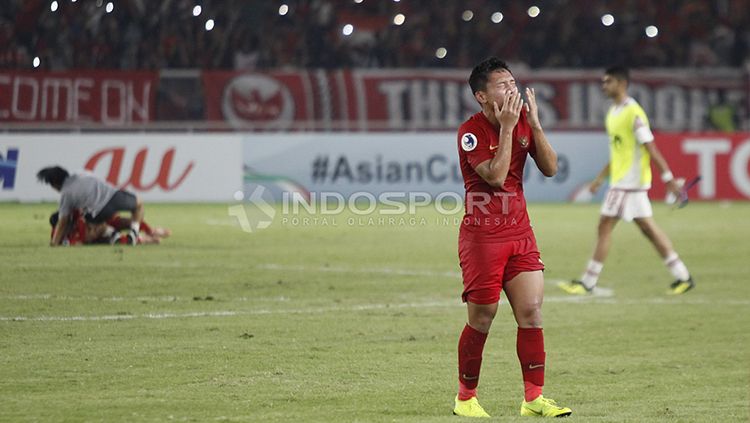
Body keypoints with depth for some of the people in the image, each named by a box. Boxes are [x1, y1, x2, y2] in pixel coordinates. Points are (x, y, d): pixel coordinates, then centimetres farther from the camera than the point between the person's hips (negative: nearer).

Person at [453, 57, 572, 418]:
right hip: (482, 236, -5)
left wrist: (534, 123, -9)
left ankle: (533, 399, -1)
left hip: (520, 232, 5)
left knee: (531, 311, -4)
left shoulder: (524, 120, 6)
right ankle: (465, 398, 16)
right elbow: (496, 175, -23)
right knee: (482, 318, 0)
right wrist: (507, 126, -21)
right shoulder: (470, 132, -12)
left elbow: (550, 168, 0)